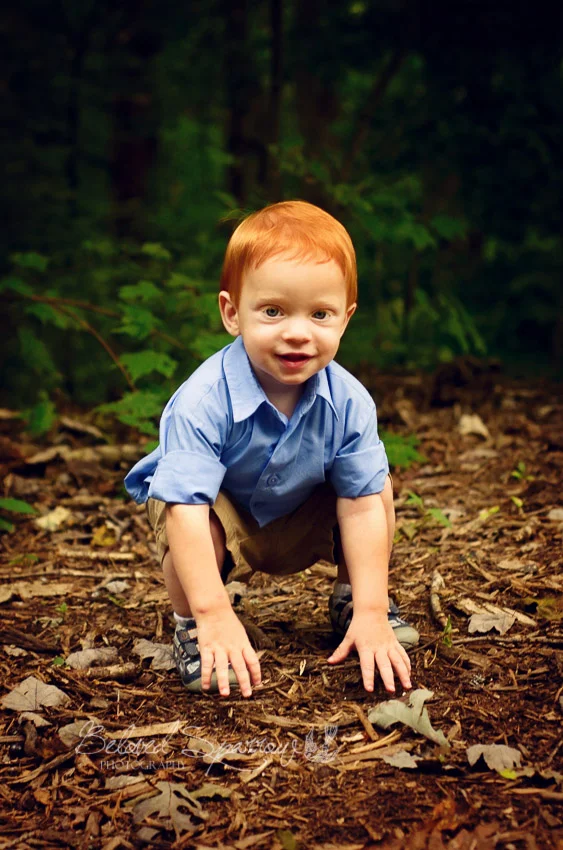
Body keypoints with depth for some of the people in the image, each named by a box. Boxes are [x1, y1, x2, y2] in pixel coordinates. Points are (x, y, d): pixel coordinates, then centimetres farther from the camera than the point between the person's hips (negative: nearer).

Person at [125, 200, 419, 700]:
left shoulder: (348, 401, -25)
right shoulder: (203, 402, -37)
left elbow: (361, 504, -22)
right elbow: (186, 507, -40)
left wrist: (371, 611, -27)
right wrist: (213, 616, -45)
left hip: (300, 521, 4)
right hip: (219, 515, -4)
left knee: (379, 487, -15)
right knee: (189, 519, -36)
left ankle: (348, 602, 10)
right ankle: (189, 627, -8)